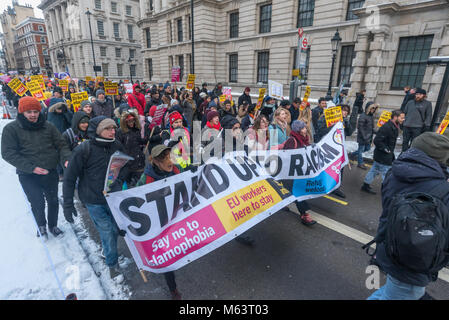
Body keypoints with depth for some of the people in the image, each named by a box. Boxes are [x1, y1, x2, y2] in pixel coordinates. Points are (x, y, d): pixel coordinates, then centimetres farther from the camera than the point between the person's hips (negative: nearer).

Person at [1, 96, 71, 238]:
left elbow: (61, 145, 5)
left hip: (51, 172, 3)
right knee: (38, 204, 0)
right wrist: (31, 167, -20)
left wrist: (66, 159, -16)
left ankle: (53, 225, 37)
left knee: (53, 201, 13)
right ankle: (41, 226, 30)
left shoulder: (48, 126, 3)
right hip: (28, 176, -2)